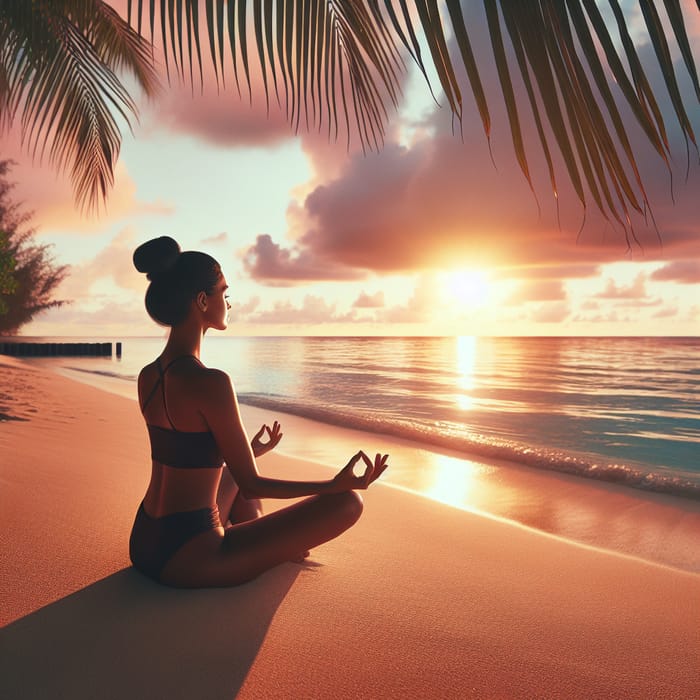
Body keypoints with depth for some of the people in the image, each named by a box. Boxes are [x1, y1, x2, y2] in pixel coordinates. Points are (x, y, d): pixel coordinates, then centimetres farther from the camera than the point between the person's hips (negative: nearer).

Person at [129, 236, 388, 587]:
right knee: (346, 502, -5)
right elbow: (251, 485, -16)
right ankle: (276, 551, 21)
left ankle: (262, 545, 22)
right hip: (189, 559, -9)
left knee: (237, 466, 34)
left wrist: (247, 452, 32)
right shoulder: (211, 383, -23)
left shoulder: (147, 377, 4)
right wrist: (335, 484, -14)